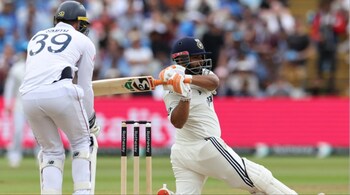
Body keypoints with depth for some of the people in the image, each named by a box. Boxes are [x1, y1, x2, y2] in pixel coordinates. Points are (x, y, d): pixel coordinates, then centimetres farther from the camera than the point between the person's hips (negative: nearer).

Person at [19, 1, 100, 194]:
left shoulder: (36, 38, 30)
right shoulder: (83, 41, 19)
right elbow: (84, 86, 16)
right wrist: (90, 120, 25)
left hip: (29, 96, 3)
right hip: (60, 91, -3)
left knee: (51, 151, 18)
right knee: (82, 142, 18)